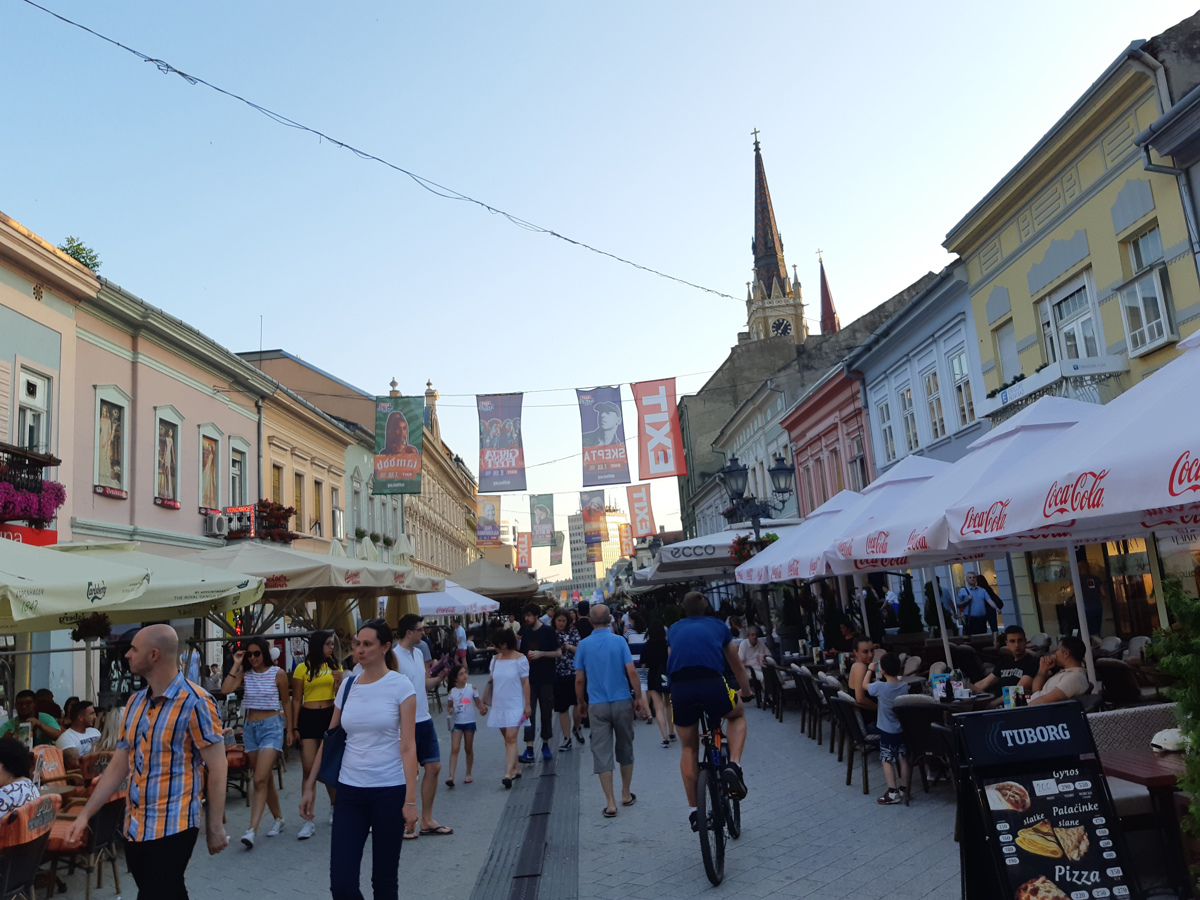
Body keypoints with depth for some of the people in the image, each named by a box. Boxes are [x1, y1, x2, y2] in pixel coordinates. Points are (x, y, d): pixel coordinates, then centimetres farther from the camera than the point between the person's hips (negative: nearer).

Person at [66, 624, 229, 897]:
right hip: (134, 826, 7)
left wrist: (215, 827, -12)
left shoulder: (195, 702, -15)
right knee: (168, 893, 18)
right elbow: (119, 765, 13)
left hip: (172, 827, -7)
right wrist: (85, 814, 7)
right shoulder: (135, 703, 8)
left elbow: (216, 767, -13)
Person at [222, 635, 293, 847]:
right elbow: (226, 689, -14)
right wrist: (236, 665, -9)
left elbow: (286, 703, 2)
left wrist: (289, 729, 5)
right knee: (265, 779, 14)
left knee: (260, 780, -14)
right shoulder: (245, 673, 3)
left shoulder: (278, 674, -5)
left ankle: (252, 830, -16)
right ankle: (278, 818, 29)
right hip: (250, 727, 5)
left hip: (272, 726, -5)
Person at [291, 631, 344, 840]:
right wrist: (294, 728, -1)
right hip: (308, 718, -2)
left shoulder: (335, 666, 7)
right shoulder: (302, 668, 0)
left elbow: (341, 697, 5)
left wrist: (340, 682, -14)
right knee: (308, 769, -6)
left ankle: (335, 805, 31)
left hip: (331, 716, 2)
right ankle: (309, 819, 0)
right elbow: (296, 700, 2)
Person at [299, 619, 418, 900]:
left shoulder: (400, 686, -7)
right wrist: (310, 786, 12)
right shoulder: (348, 686, 6)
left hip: (389, 791, -4)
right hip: (349, 791, 4)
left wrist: (410, 799, -14)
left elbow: (408, 747, -10)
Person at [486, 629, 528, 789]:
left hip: (514, 706, -6)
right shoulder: (495, 659, 7)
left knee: (511, 738, -13)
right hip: (499, 705, 6)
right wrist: (484, 701, 11)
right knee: (507, 738, 11)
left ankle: (508, 774, -18)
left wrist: (527, 705, -9)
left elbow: (525, 683, -7)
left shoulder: (520, 660, -8)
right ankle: (516, 768, 23)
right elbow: (491, 681, 13)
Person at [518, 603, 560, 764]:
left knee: (546, 713, 7)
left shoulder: (548, 631, -4)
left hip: (546, 679, -2)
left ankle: (545, 746, 20)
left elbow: (559, 653, -6)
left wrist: (541, 653, -17)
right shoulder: (525, 632, 7)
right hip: (529, 679, 2)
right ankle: (529, 750, -8)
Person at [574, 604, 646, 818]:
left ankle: (610, 803, 1)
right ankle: (626, 795, 27)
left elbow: (579, 679, -1)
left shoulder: (584, 645, -3)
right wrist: (639, 698, -1)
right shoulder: (619, 641, -6)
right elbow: (631, 672, -11)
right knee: (625, 749, 16)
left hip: (597, 705, 0)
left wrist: (581, 702, 14)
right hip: (622, 702, 0)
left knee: (601, 753, 3)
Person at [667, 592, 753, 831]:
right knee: (737, 716, 30)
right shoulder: (718, 626, 25)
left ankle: (693, 810, 24)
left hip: (679, 688, 2)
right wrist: (747, 694, 53)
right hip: (712, 683, -1)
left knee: (688, 748, 23)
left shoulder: (674, 629, 27)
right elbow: (737, 667, 36)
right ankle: (733, 766, 9)